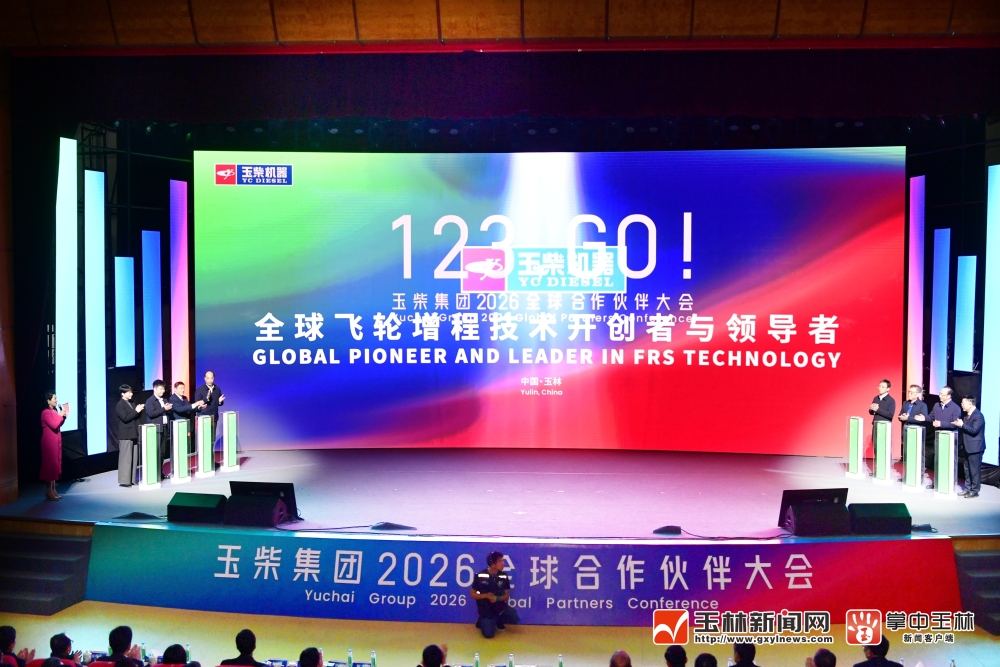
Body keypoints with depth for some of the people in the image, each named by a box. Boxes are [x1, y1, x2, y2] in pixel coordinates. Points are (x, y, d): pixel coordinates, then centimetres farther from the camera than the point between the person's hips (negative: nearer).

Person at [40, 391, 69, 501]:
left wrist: (64, 415, 3)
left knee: (55, 465, 10)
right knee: (50, 464, -5)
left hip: (56, 441, 9)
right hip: (49, 442, -9)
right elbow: (54, 425, -23)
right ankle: (49, 492, 0)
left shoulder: (55, 411, 10)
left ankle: (53, 490, 16)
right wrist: (60, 415, -14)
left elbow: (59, 424, 15)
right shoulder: (46, 412, -15)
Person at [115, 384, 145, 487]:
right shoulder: (120, 405, -9)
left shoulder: (131, 403, 16)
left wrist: (139, 411, 0)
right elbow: (125, 418, -20)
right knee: (126, 459, -6)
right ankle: (124, 481, -2)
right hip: (125, 435, -8)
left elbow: (136, 417, 18)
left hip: (134, 434, 8)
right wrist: (136, 411, -19)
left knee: (134, 458, 9)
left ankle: (132, 479, 15)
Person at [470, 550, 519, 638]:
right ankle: (482, 621, 16)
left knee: (514, 618, -22)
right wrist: (486, 595, -21)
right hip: (485, 608, -3)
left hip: (499, 605, 3)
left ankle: (498, 621, 9)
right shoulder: (480, 576, -13)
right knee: (489, 634, -17)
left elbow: (507, 595, 1)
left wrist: (497, 598, -20)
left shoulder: (504, 576, -6)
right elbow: (472, 595, -5)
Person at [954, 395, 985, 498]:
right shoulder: (967, 415, 13)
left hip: (975, 448, -9)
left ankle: (974, 491, 6)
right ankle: (968, 489, 22)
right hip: (967, 447, 9)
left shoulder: (978, 416, -16)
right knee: (967, 469, 14)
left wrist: (962, 425, -22)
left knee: (974, 470, -1)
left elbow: (974, 430, -25)